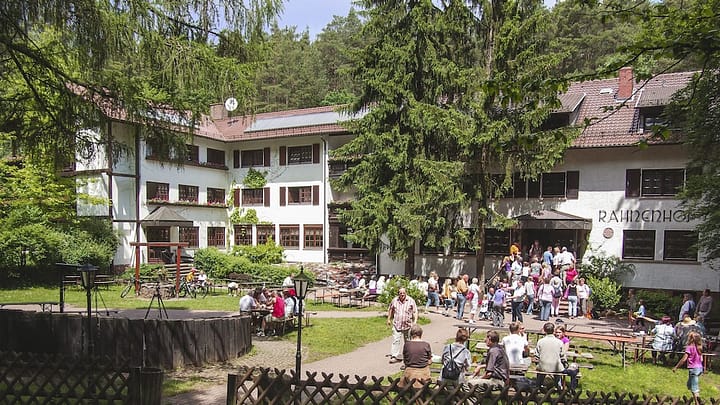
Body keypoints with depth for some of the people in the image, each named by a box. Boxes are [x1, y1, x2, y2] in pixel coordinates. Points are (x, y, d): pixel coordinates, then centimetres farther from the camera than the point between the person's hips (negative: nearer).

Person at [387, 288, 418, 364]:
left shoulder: (411, 301, -3)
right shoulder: (394, 300, 2)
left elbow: (415, 312, -1)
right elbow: (390, 310, 16)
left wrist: (415, 321, -9)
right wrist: (389, 319, 15)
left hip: (408, 324, 0)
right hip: (397, 324, 0)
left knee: (407, 341, 13)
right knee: (396, 340, -8)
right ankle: (395, 356, -8)